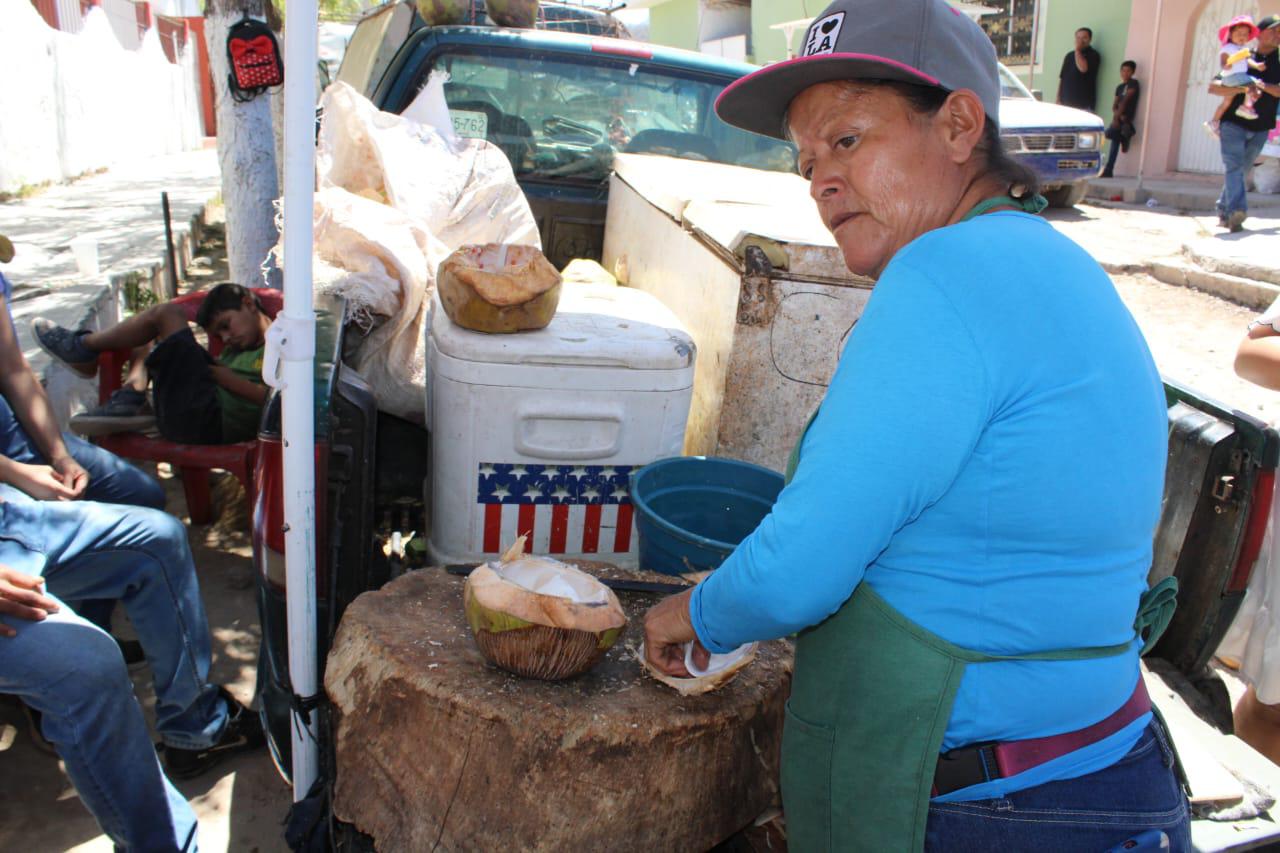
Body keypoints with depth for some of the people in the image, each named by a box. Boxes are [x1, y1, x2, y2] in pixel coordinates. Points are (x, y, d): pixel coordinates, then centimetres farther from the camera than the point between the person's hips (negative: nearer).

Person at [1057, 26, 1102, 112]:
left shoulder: (1093, 55, 0)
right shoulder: (1069, 56, 16)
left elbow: (1083, 68, -20)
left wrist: (1077, 51, -8)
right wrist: (1058, 99, 9)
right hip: (1065, 103, 5)